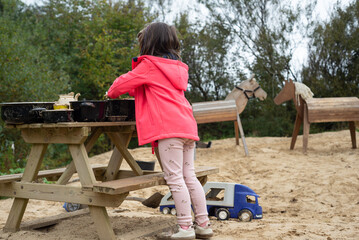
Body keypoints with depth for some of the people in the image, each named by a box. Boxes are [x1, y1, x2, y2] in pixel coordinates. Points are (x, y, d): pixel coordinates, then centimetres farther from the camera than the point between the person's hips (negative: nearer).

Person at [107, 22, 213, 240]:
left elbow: (124, 82, 4)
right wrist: (131, 91, 37)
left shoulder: (149, 65, 0)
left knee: (175, 178, -6)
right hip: (187, 126, 8)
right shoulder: (178, 67, 23)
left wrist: (112, 93, 25)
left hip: (168, 128, -8)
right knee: (189, 177, 11)